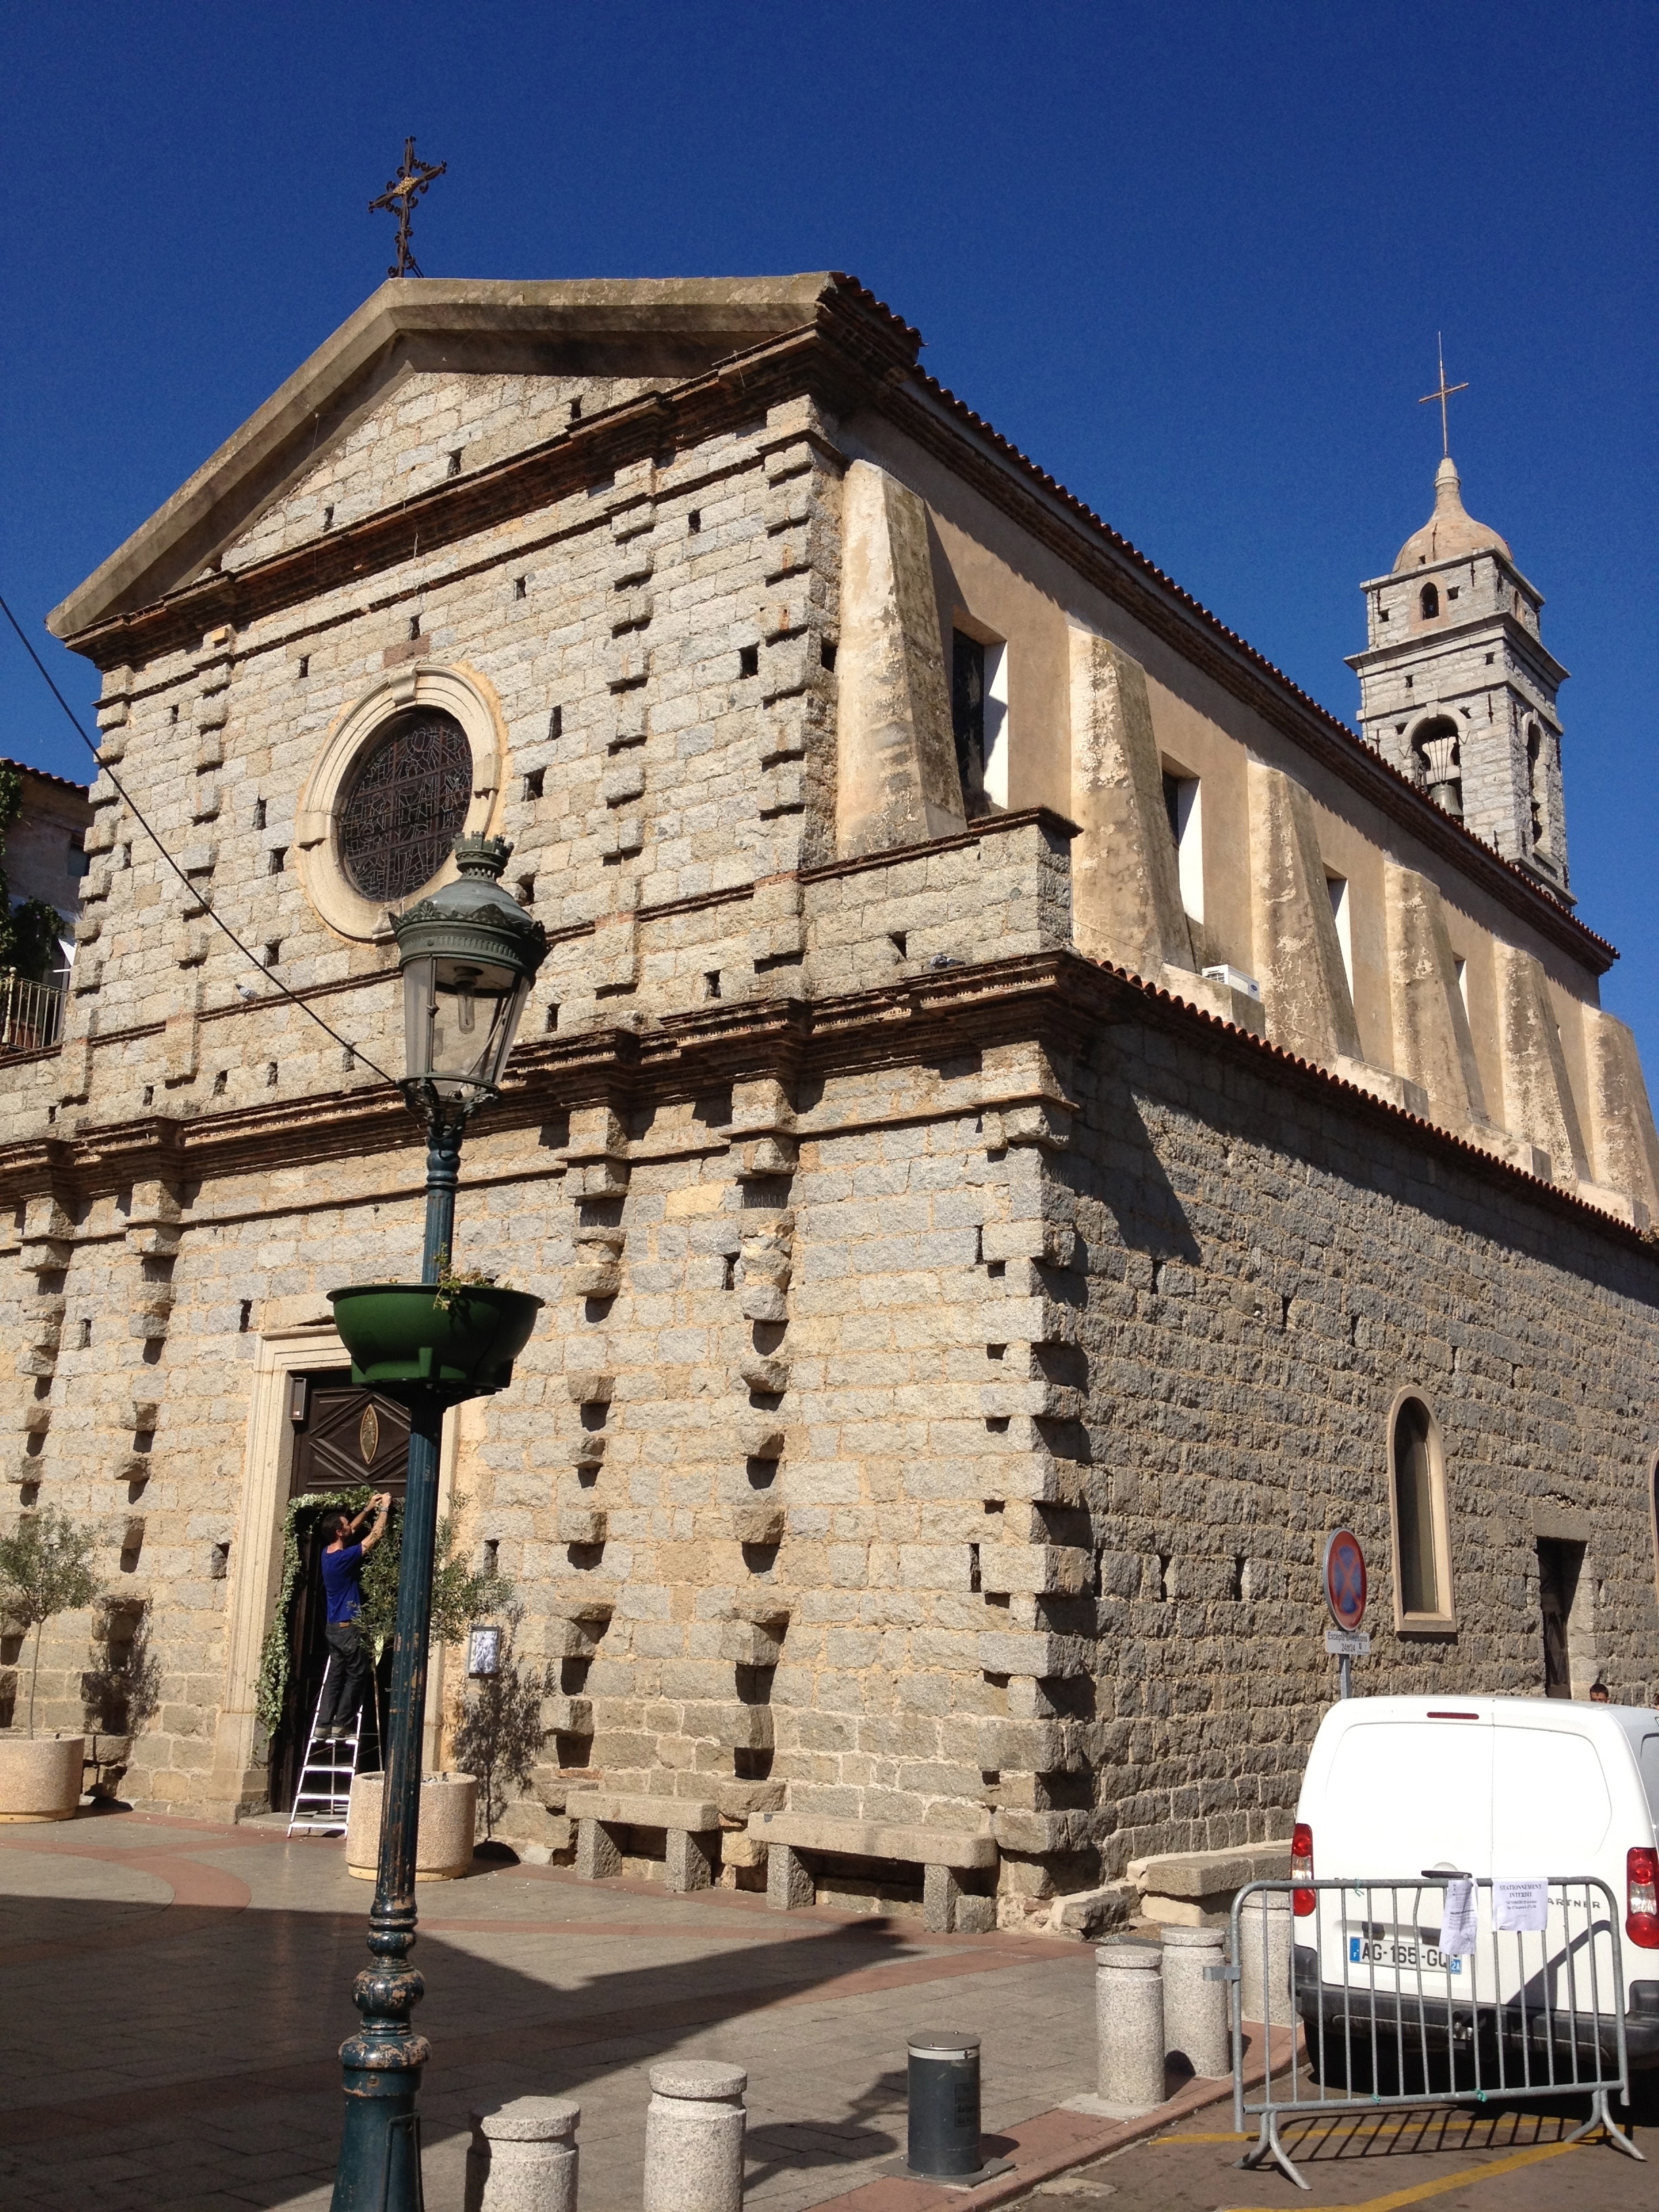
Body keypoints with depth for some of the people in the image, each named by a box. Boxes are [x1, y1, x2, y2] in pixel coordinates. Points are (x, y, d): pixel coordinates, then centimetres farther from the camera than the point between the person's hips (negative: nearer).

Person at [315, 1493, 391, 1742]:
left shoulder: (327, 1553, 5)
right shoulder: (344, 1558, -19)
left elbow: (352, 1530, 23)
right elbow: (375, 1536, -13)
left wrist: (369, 1509, 23)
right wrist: (384, 1508, -1)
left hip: (334, 1627, 8)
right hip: (349, 1628, -8)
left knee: (334, 1677, 10)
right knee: (356, 1677, 1)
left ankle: (323, 1726, 7)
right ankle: (341, 1726, 1)